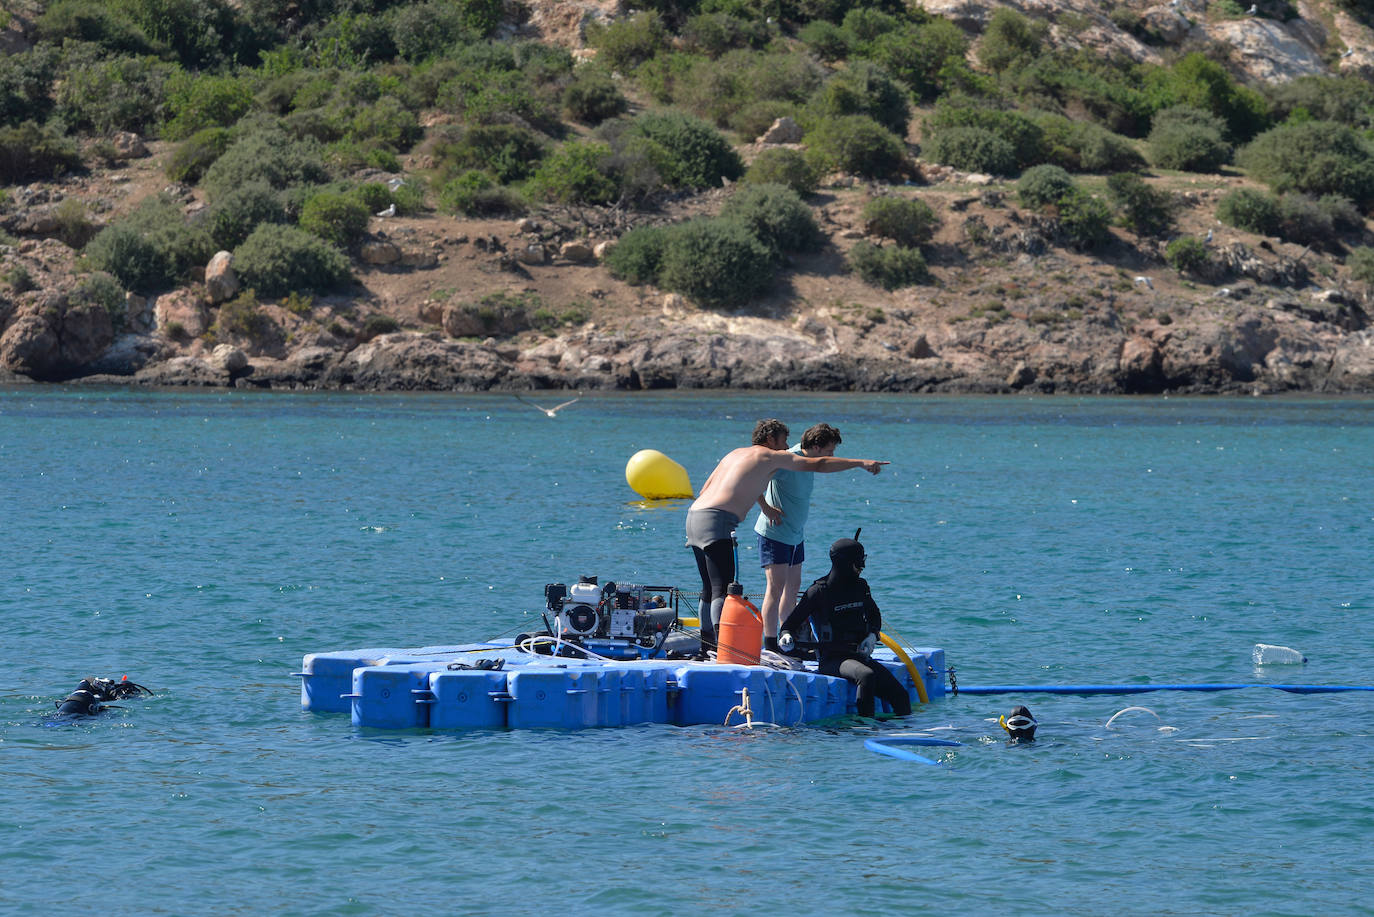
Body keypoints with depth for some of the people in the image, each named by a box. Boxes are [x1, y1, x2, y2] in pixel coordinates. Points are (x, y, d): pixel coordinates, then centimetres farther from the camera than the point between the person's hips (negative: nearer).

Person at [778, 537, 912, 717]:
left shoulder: (860, 586, 13)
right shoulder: (819, 591, -4)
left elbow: (875, 616, 30)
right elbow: (790, 624, 2)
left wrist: (872, 635, 9)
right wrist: (786, 637, -21)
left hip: (860, 656, 6)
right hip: (832, 659, -6)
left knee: (901, 696, -12)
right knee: (866, 675, -38)